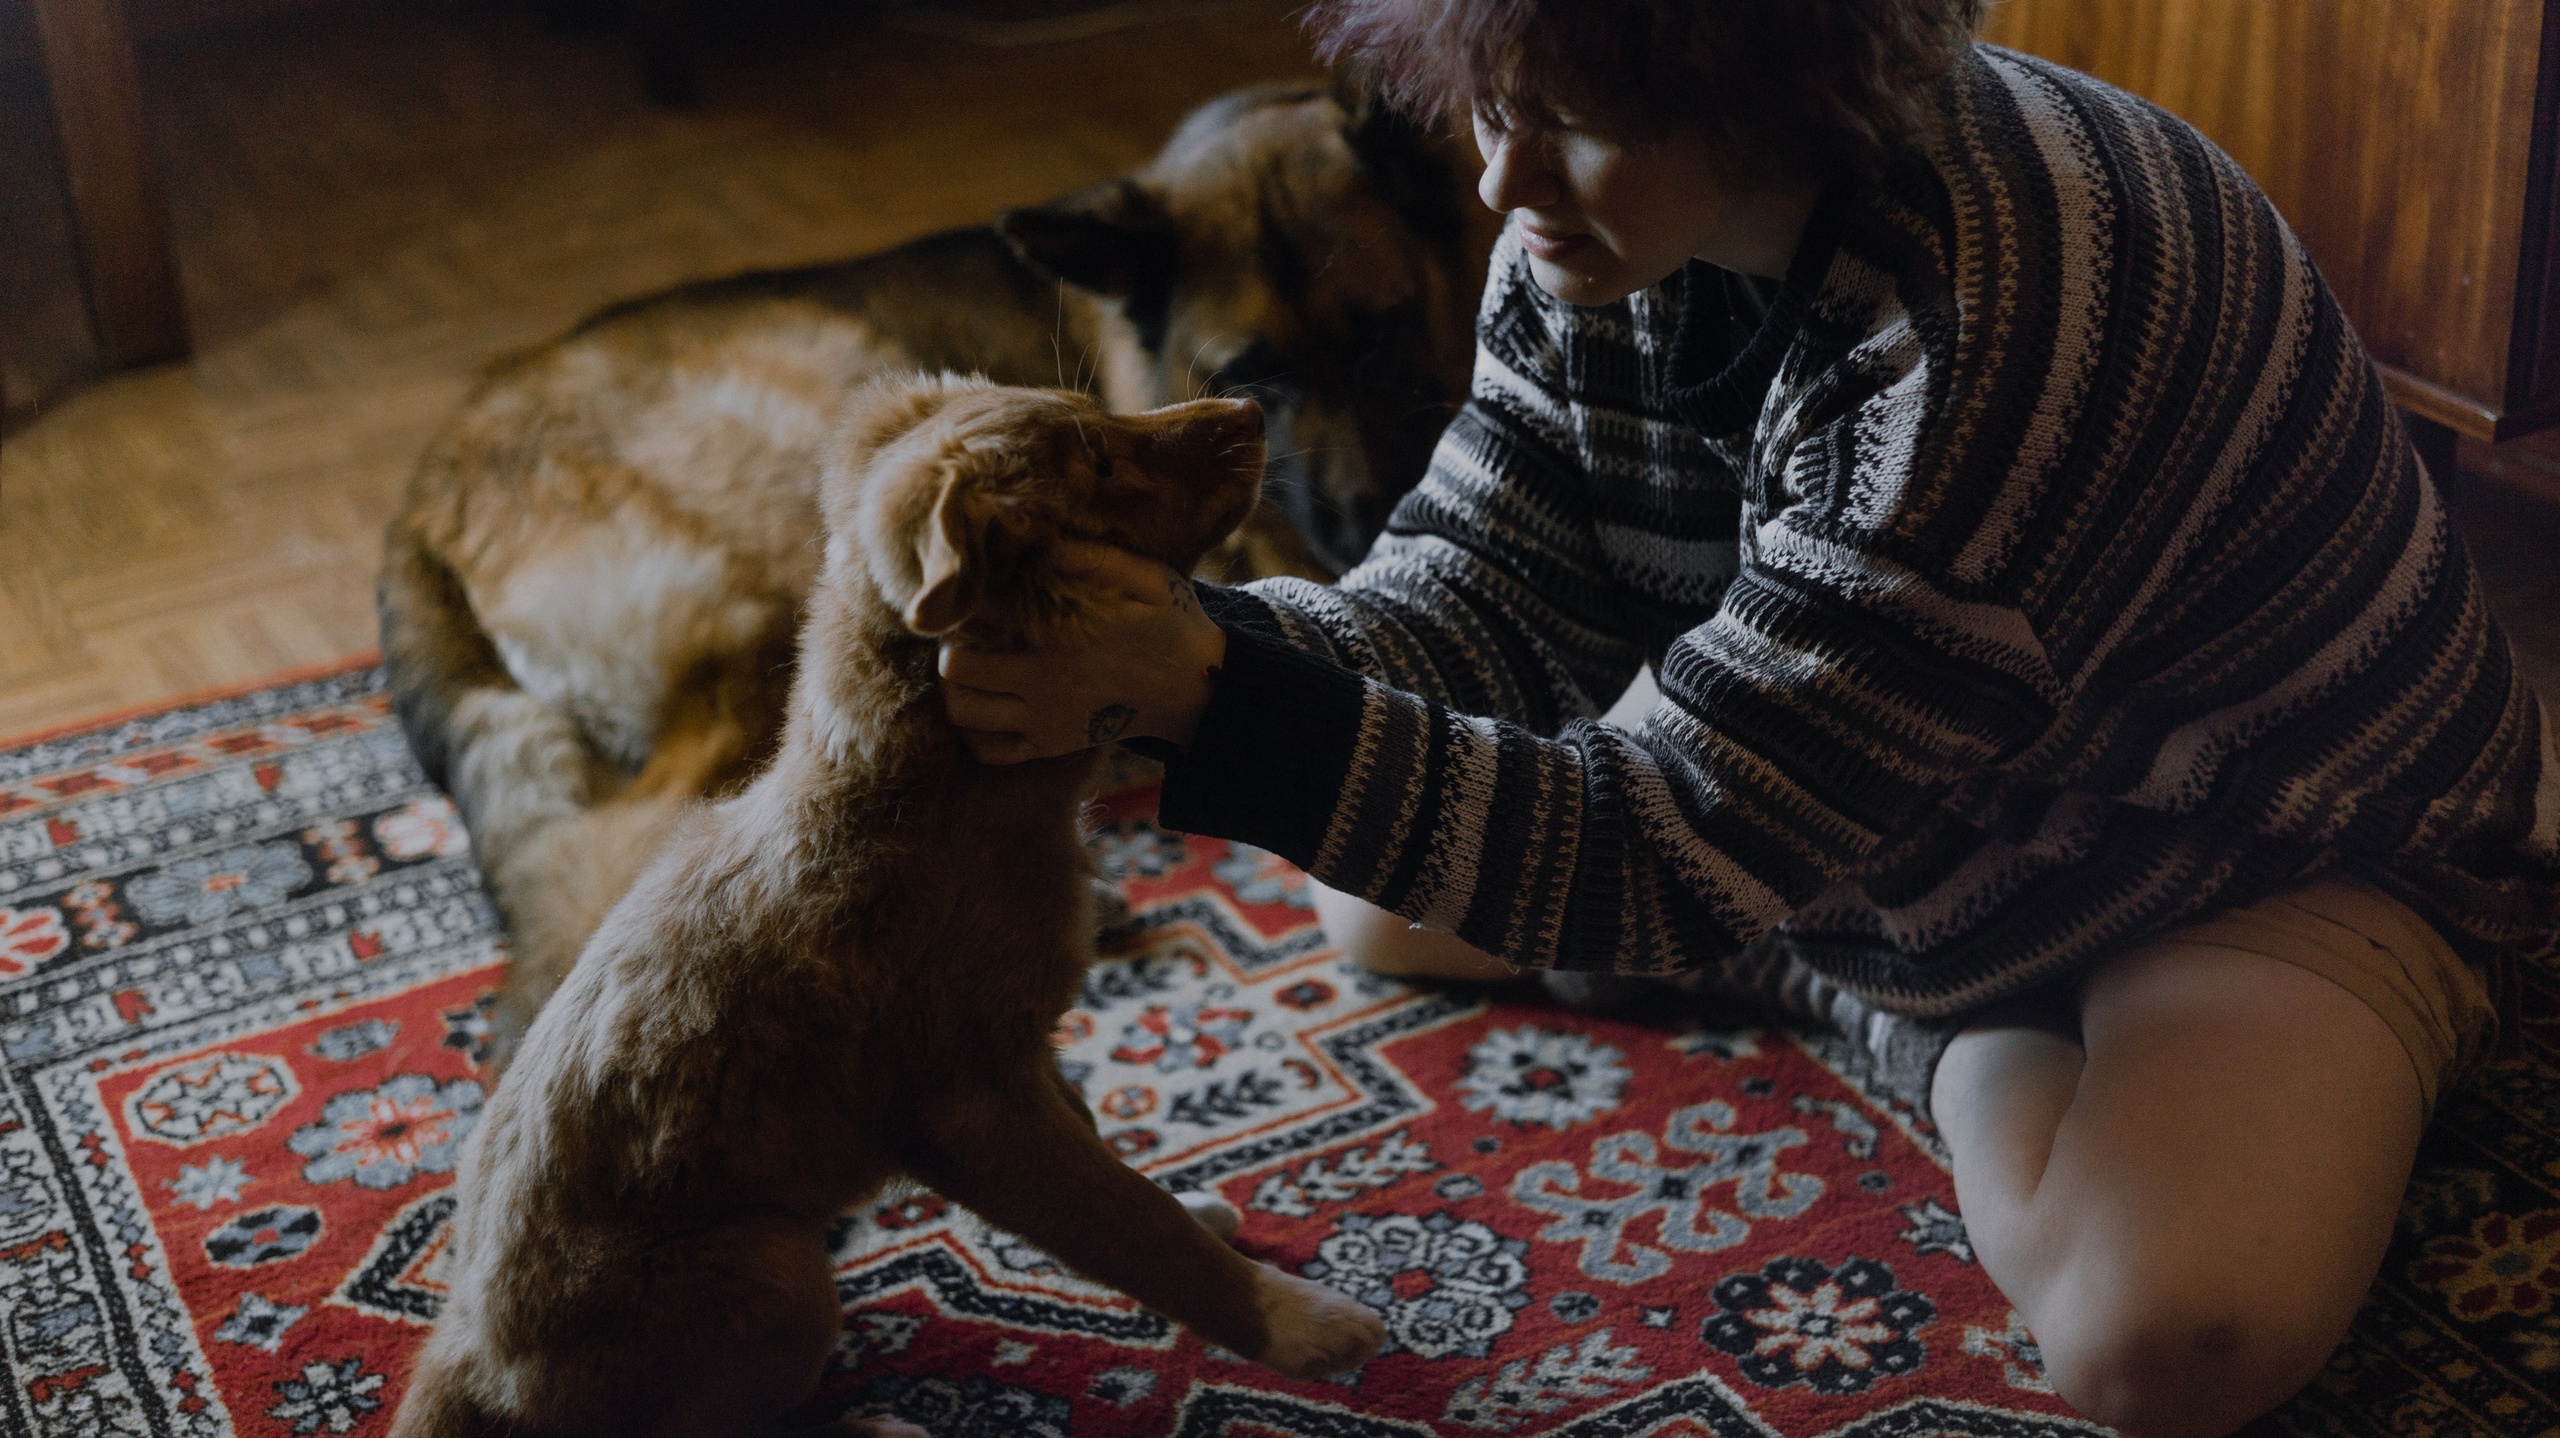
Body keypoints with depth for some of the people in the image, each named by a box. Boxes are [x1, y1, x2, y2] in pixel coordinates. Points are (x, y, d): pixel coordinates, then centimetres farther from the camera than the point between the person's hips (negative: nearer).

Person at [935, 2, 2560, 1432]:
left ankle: (1983, 1048, -1)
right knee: (1391, 919, 6)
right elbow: (1479, 606, -14)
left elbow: (1672, 850, -37)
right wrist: (1194, 639, -35)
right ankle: (1951, 994, 9)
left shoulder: (1993, 323, -40)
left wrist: (1215, 706, -44)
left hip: (2278, 839, -6)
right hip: (1896, 798, 7)